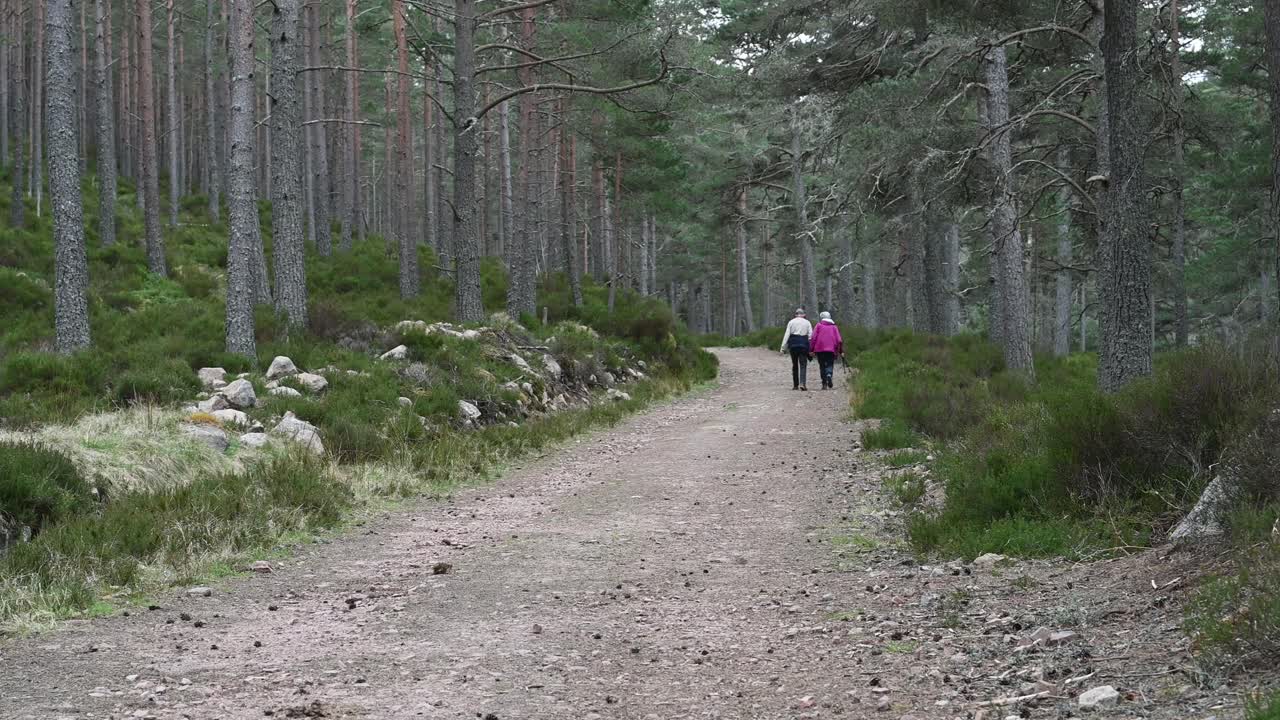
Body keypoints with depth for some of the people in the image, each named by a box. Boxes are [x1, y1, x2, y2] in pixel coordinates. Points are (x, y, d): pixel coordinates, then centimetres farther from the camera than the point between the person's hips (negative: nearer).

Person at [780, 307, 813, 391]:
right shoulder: (807, 323, 5)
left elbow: (786, 335, 0)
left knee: (794, 365, 13)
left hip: (793, 345, 1)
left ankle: (795, 385, 15)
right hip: (804, 345, -1)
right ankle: (802, 383, -21)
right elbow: (810, 335, -1)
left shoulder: (791, 322, 5)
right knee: (803, 365, -3)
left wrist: (783, 348, 0)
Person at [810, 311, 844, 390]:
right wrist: (841, 351, 9)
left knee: (822, 366, 6)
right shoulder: (834, 327, 13)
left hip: (820, 349, -1)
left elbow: (813, 338, -1)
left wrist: (811, 349, -1)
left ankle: (824, 384, 2)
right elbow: (839, 340, 6)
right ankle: (829, 375, -28)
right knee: (830, 365, 4)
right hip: (831, 350, 1)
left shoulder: (818, 326, 9)